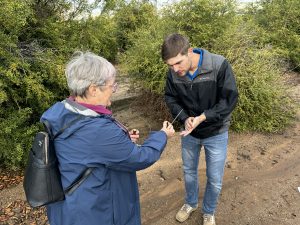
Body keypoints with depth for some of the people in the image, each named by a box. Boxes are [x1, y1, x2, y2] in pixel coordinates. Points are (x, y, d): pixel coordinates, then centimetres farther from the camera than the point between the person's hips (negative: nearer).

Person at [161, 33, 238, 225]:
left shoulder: (219, 65, -26)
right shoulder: (173, 72, -15)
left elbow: (229, 100, -22)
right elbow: (170, 98, -3)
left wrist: (201, 118, -30)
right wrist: (185, 118, -20)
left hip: (216, 133, -3)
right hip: (189, 132, 3)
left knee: (215, 180, 10)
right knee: (189, 171, 21)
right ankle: (191, 203, 50)